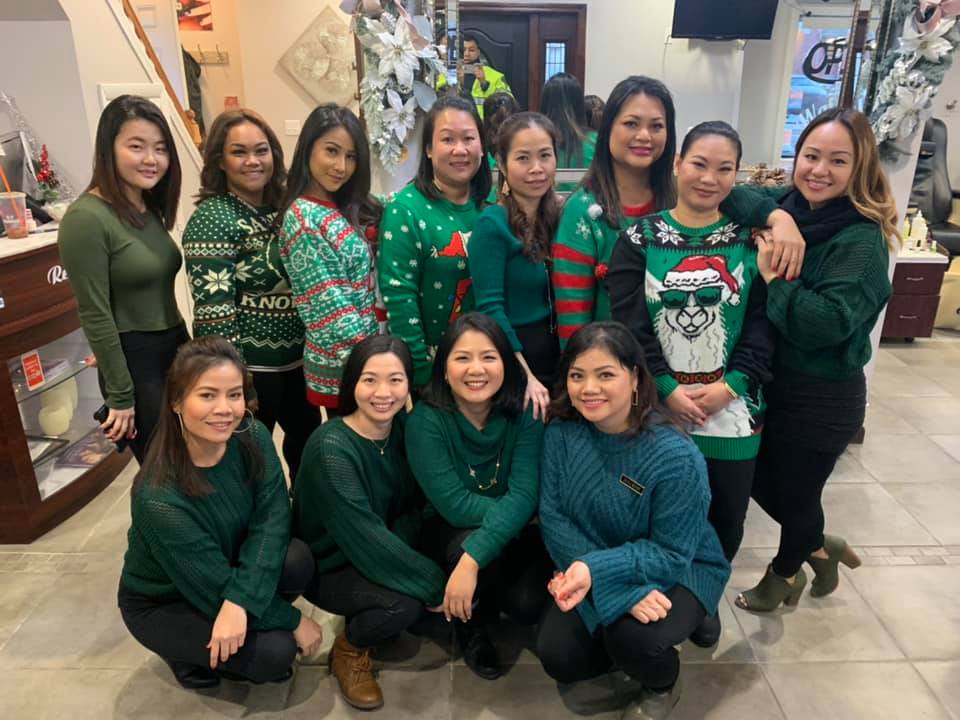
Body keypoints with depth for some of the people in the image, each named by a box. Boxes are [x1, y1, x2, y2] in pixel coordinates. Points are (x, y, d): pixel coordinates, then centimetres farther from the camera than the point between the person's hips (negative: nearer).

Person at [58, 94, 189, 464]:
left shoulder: (150, 208, 6)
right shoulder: (86, 218, -17)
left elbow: (160, 289, 10)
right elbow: (95, 316, -16)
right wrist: (121, 395, -13)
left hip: (176, 349, 7)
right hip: (135, 362, -7)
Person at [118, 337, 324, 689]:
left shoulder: (253, 438, -19)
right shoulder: (158, 497, -34)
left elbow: (272, 519, -22)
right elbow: (214, 586, -27)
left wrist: (240, 603, -36)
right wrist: (294, 621, -19)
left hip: (231, 564, 5)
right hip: (159, 603, -5)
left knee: (296, 559, -24)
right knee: (275, 652, -23)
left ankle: (224, 631, 4)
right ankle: (191, 653, 8)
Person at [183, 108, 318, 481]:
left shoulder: (281, 206, 5)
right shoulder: (212, 219, -17)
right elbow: (213, 309, -22)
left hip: (295, 357, 8)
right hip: (250, 366, -8)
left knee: (308, 438, 23)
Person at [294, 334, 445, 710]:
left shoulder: (405, 428, -9)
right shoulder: (331, 447, -28)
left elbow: (415, 508, -6)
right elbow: (366, 539, -31)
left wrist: (398, 550, -26)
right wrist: (438, 586, -27)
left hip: (382, 557, 6)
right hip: (328, 567, -6)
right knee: (403, 604, -30)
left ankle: (369, 618, 13)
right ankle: (349, 650, 3)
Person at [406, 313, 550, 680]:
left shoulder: (526, 412, -16)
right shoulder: (426, 420, -20)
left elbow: (524, 495, -26)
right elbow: (455, 505, -25)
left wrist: (472, 560, -37)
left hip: (516, 533, 2)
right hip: (448, 532, -2)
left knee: (528, 604, -24)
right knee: (470, 539, -36)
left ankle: (488, 599, 16)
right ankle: (472, 624, 1)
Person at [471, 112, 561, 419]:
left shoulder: (557, 218, 5)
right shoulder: (492, 224, -15)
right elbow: (490, 309, -19)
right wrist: (525, 376, -21)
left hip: (556, 356, 7)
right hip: (509, 363, -6)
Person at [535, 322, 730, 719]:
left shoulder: (676, 457, -28)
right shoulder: (561, 432, -15)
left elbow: (670, 553, -22)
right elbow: (552, 516, -16)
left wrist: (596, 568, -37)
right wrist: (624, 589, -29)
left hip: (680, 569, -3)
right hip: (591, 567, 4)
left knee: (632, 636, -31)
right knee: (557, 657, -13)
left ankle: (664, 685, 7)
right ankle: (616, 643, 22)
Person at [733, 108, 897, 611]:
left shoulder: (861, 241, -19)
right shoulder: (785, 206, 0)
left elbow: (827, 324, -29)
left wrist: (775, 276, -27)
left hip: (820, 399, -6)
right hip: (768, 382, 6)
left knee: (795, 493, 14)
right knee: (759, 480, 20)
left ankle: (785, 573, 45)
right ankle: (818, 548, 48)